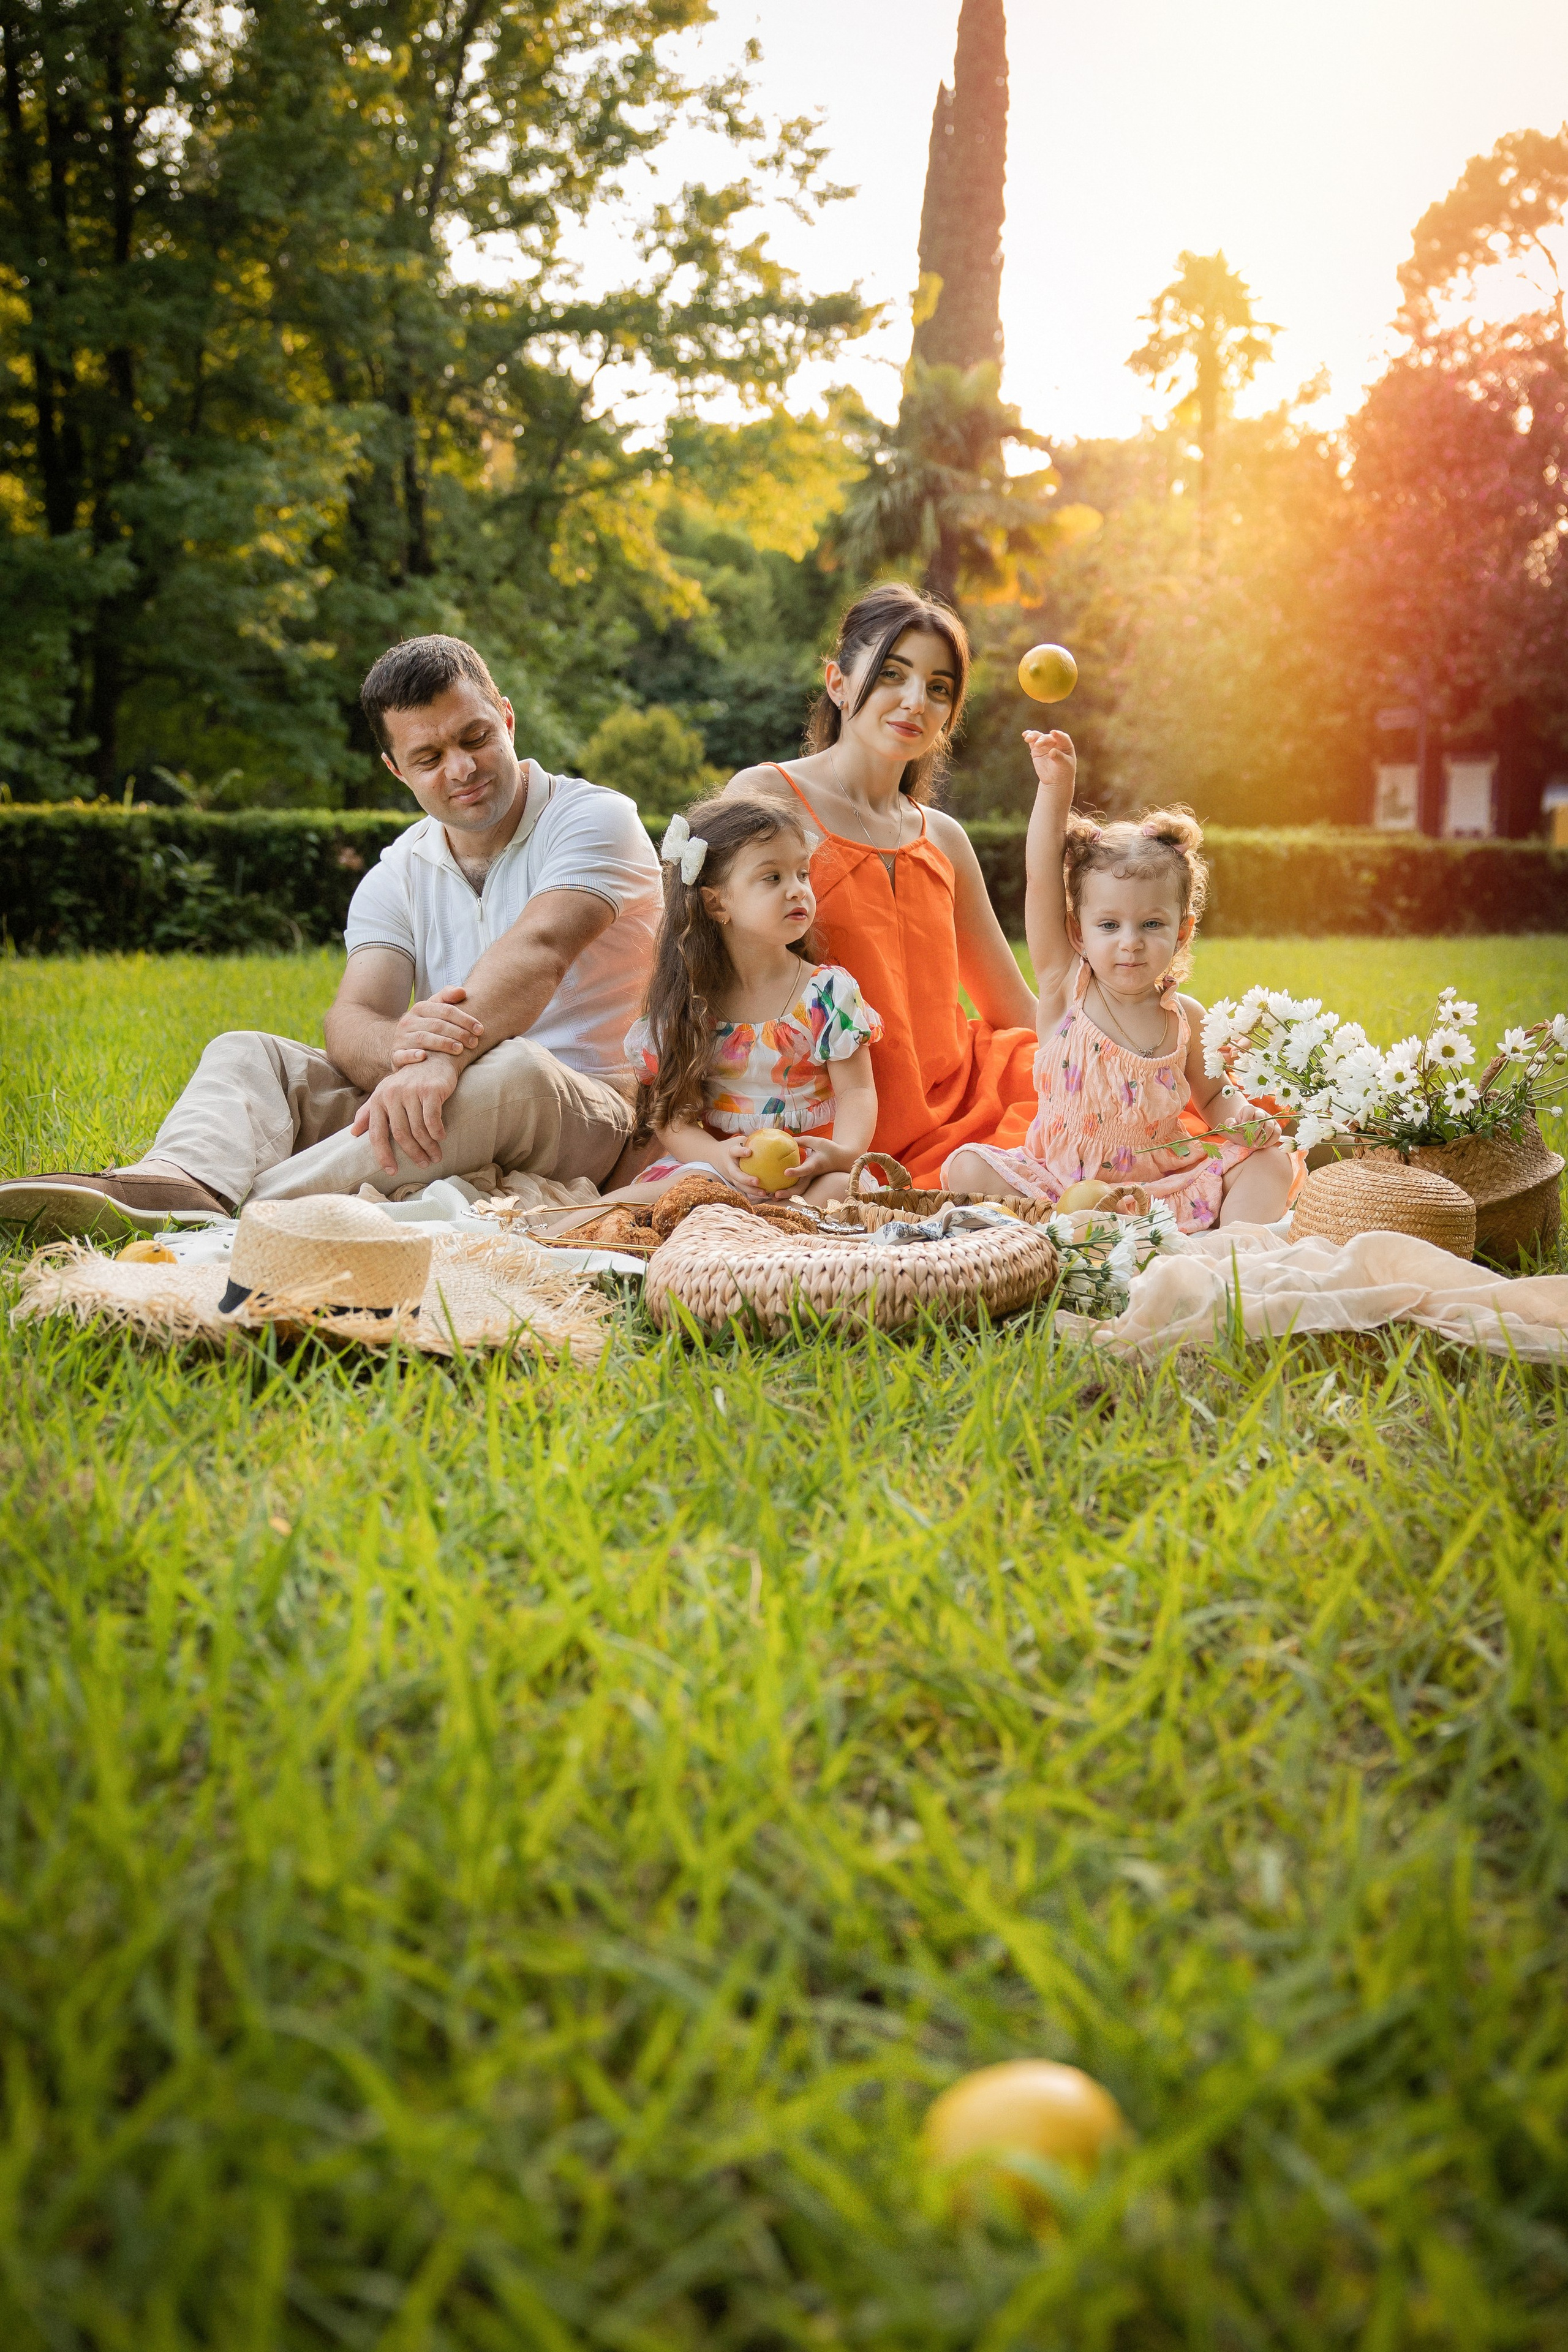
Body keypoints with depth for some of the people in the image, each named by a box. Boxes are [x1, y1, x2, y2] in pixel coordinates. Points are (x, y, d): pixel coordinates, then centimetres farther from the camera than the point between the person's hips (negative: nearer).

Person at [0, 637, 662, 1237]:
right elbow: (351, 1019, -6)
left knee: (513, 1069, -39)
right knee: (246, 1052, -9)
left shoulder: (594, 819, -4)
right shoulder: (396, 878, 11)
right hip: (420, 1114, 5)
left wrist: (443, 1060, -42)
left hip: (579, 1117, -5)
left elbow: (538, 952, -24)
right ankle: (180, 1183, -45)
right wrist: (397, 1047, -33)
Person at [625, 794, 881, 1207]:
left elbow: (857, 1091, -1)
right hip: (718, 1165, 0)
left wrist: (843, 1151, -24)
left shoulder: (830, 992, 2)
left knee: (845, 1189, -34)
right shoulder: (687, 1004, 3)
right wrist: (716, 1154, -22)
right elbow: (667, 1112, 0)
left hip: (811, 1173, 0)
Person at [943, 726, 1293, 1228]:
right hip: (1059, 1181, -2)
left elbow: (1211, 1095, 15)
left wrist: (1240, 1118, -8)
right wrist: (1055, 790, -24)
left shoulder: (1185, 1017, -1)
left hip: (1165, 1182, 2)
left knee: (1269, 1162, -13)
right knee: (966, 1169, -23)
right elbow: (1042, 882, -15)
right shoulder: (1064, 985, -6)